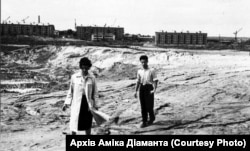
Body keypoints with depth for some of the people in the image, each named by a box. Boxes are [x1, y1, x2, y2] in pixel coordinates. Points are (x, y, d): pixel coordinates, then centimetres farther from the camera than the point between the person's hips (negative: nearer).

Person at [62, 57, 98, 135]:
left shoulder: (92, 78, 0)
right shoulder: (74, 77, -2)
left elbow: (94, 92, 8)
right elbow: (71, 91, 6)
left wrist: (94, 104, 5)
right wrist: (67, 103, 2)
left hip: (88, 103, 1)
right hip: (77, 103, -1)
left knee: (87, 124, 9)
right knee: (74, 122, -2)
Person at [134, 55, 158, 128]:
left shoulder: (151, 71, -6)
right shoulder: (139, 71, 8)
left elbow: (155, 81, -7)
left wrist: (154, 89, -20)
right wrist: (136, 91, 9)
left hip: (149, 88, -4)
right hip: (142, 88, 4)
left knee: (149, 105, -1)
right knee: (143, 106, 4)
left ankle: (152, 118, 25)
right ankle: (144, 121, 11)